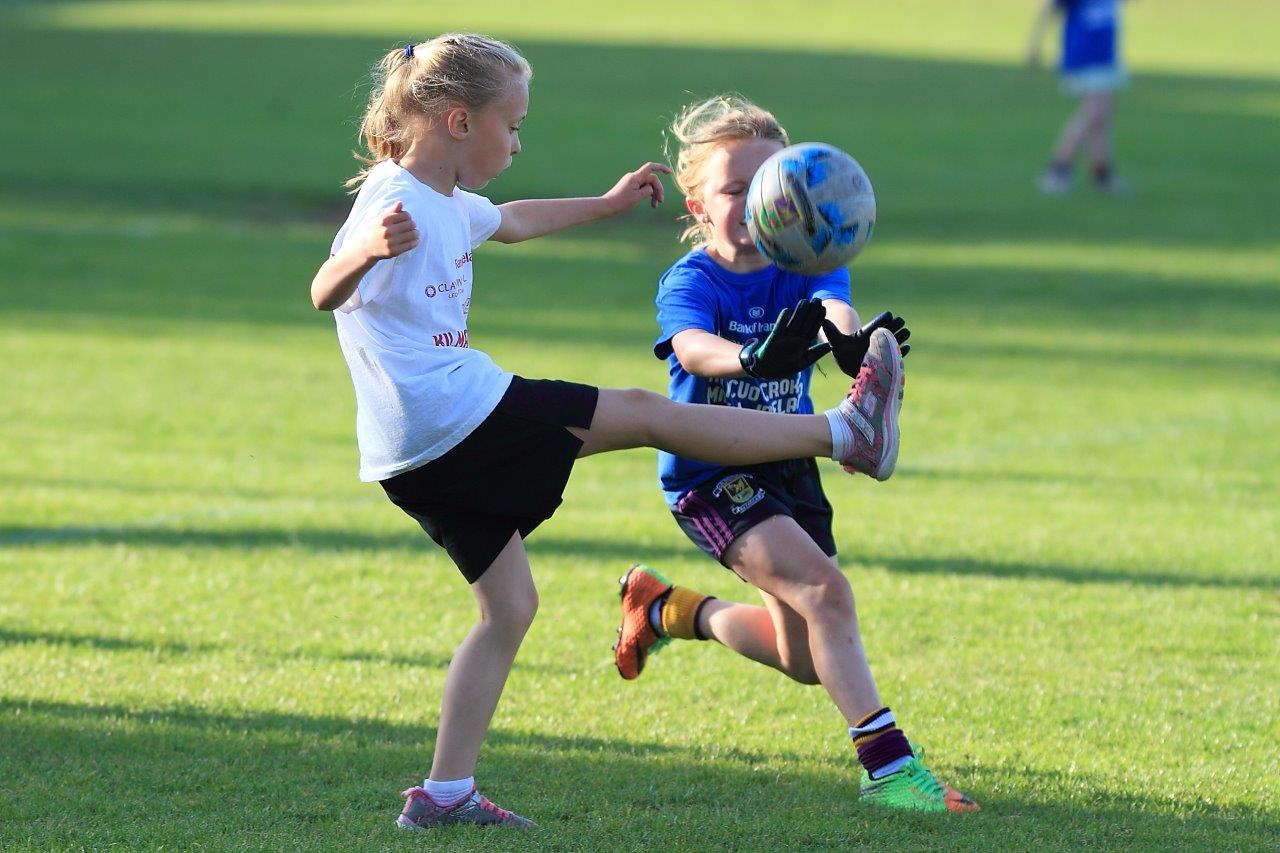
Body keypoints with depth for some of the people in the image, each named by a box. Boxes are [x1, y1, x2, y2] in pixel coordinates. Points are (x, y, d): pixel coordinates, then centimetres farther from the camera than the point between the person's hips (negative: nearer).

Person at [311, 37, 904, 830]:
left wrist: (607, 203, 48)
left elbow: (511, 221, 39)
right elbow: (327, 292, -31)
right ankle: (847, 432, 3)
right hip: (460, 413, -11)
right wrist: (368, 250, -53)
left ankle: (447, 792, 10)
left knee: (509, 606, 13)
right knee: (644, 413, -4)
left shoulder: (449, 207, 16)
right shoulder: (396, 202, -15)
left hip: (417, 456, 11)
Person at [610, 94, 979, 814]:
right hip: (711, 475, -6)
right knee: (824, 590, -27)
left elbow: (834, 310, -27)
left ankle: (670, 609, 37)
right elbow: (692, 347, -38)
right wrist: (754, 359, -61)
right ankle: (886, 763, -26)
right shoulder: (690, 281, -16)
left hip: (788, 467, 6)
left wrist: (859, 344, -53)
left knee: (805, 660, 14)